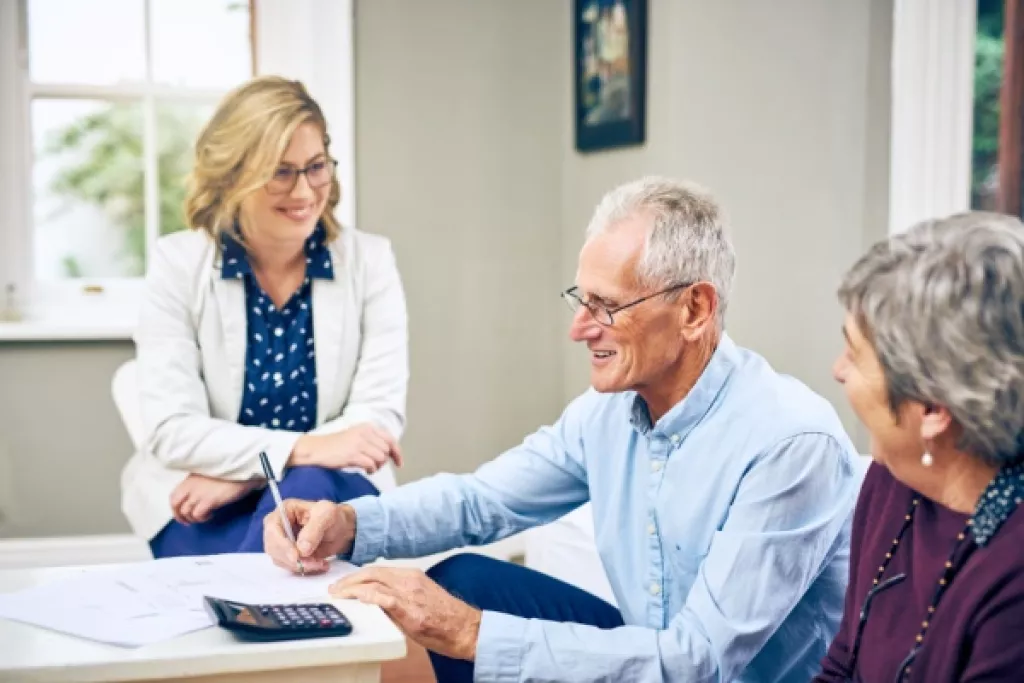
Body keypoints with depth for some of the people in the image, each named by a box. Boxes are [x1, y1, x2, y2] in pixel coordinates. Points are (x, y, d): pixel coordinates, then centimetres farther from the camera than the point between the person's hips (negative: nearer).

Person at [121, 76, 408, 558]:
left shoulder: (370, 261, -2)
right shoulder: (178, 264, -4)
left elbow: (380, 416, -8)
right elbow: (172, 429, -12)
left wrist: (240, 475, -19)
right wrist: (300, 449, -29)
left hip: (329, 498, 2)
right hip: (199, 508, -2)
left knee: (311, 487, -34)